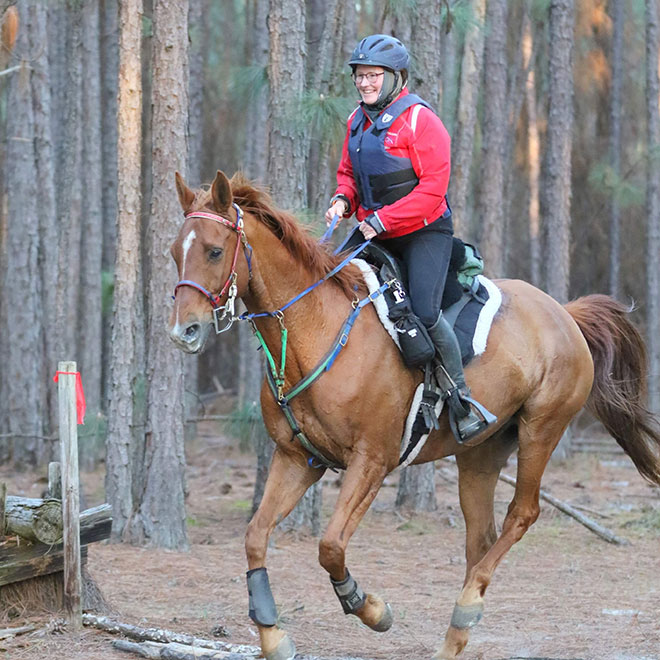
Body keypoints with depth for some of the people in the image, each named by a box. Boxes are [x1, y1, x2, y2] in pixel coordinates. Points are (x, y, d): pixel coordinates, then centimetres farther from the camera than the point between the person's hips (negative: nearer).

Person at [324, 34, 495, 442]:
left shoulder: (419, 119, -12)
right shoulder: (358, 121, 11)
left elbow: (433, 186, -18)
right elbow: (349, 174, 22)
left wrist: (383, 220, -21)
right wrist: (343, 200, -2)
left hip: (424, 232, -7)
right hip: (375, 236, 7)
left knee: (425, 312, -22)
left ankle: (461, 399, -8)